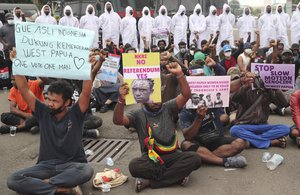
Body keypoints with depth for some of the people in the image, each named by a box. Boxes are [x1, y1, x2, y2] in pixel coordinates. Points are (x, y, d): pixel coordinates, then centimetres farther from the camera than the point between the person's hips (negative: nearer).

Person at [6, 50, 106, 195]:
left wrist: (90, 70, -33)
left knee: (87, 171, -38)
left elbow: (86, 92, -20)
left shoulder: (75, 115, -3)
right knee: (13, 180, -22)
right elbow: (23, 89, -2)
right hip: (46, 165, 2)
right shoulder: (43, 113, 3)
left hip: (72, 165, -2)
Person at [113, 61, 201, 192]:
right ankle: (177, 175, -23)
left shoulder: (168, 108, 8)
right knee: (134, 166, -33)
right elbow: (117, 120, -12)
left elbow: (186, 95, -6)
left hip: (172, 155, 2)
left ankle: (149, 181, -24)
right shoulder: (138, 114, 5)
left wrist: (179, 74, -23)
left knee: (195, 159, -27)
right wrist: (122, 100, -30)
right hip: (150, 158, -2)